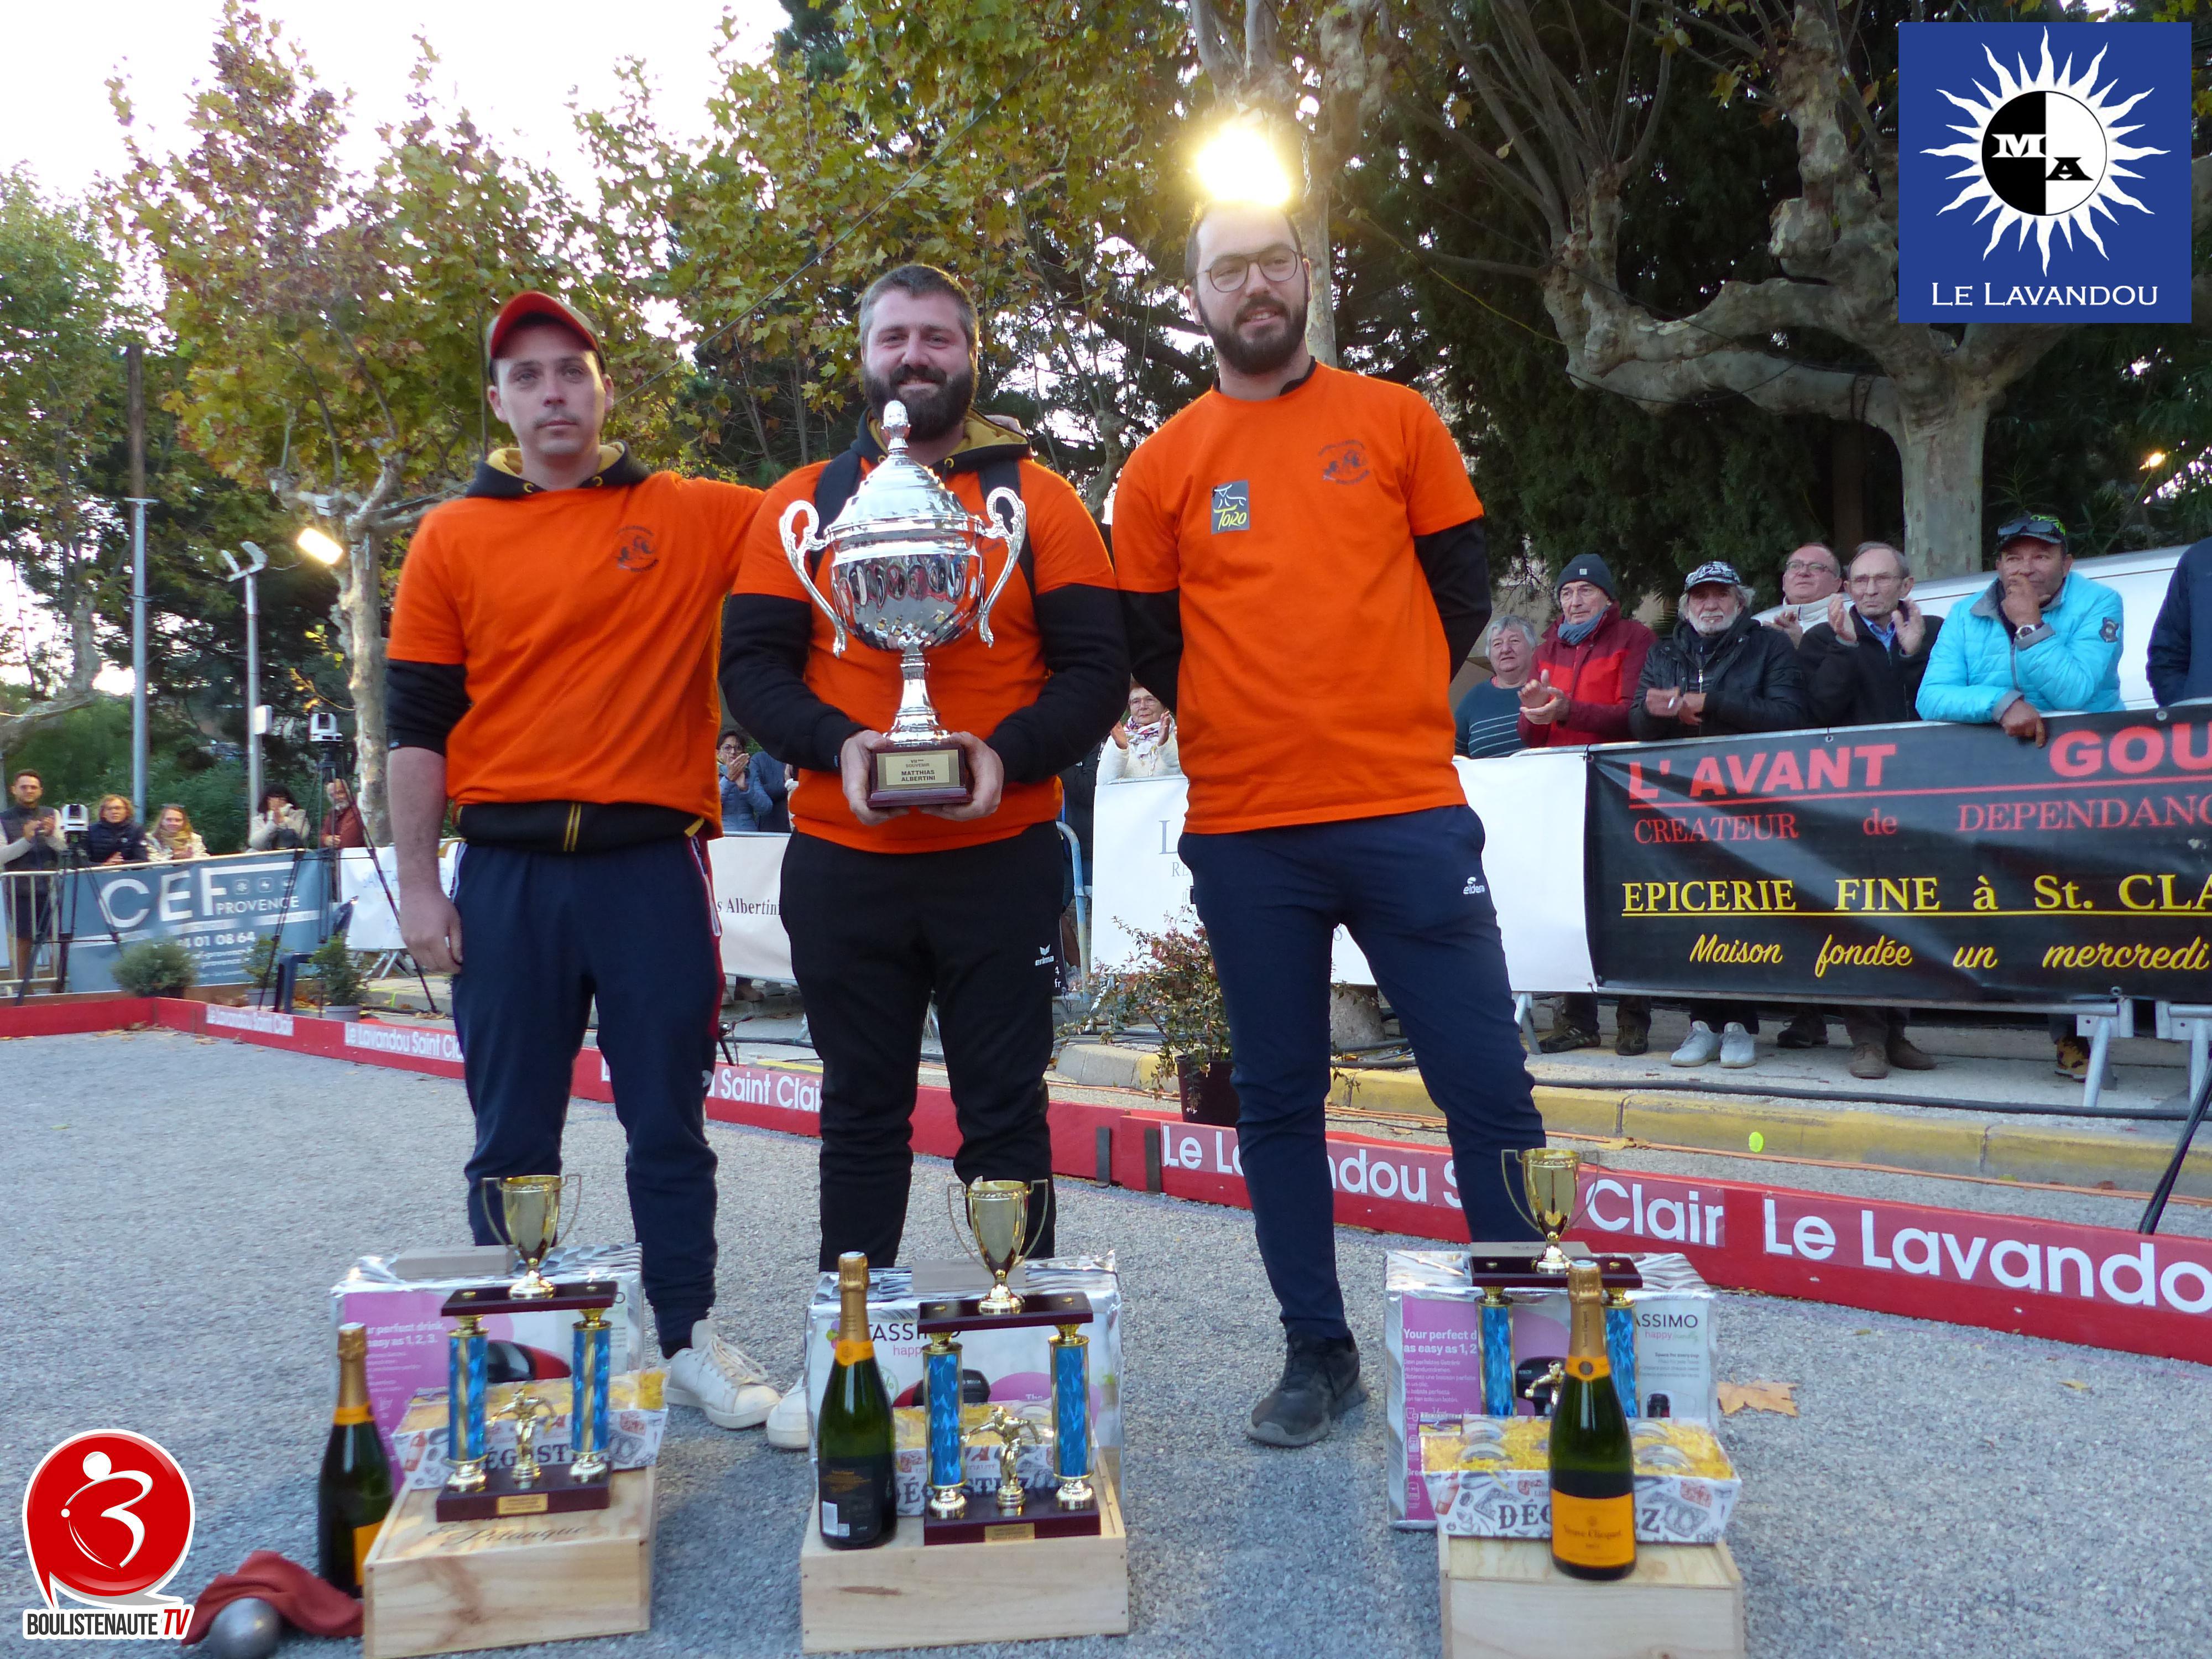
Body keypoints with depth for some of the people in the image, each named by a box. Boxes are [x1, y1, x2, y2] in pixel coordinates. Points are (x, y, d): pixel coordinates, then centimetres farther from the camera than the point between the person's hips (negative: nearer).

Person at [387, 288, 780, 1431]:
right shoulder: (452, 537, 7)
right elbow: (419, 725, 6)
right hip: (507, 873, 1)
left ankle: (690, 1340, 22)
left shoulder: (693, 516, 5)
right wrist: (418, 886, 1)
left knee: (668, 1125, 8)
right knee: (512, 1138, 10)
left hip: (653, 864, -1)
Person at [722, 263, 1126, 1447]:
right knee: (861, 1115, 12)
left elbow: (1095, 671, -1)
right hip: (841, 862, 2)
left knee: (1005, 1115, 6)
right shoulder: (802, 504, 9)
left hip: (1002, 860, -1)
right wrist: (836, 744, -15)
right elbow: (753, 665, 4)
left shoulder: (1038, 501, 4)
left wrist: (1008, 751, -18)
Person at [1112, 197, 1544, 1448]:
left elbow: (1464, 585, 9)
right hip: (1244, 836, 1)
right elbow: (1150, 643, 10)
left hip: (1407, 814, -1)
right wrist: (1257, 731, 6)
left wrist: (1387, 711, 5)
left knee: (1488, 1086, 0)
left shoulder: (1395, 420, 8)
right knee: (1278, 1100, 8)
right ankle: (1319, 1354, 23)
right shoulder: (1163, 467, 7)